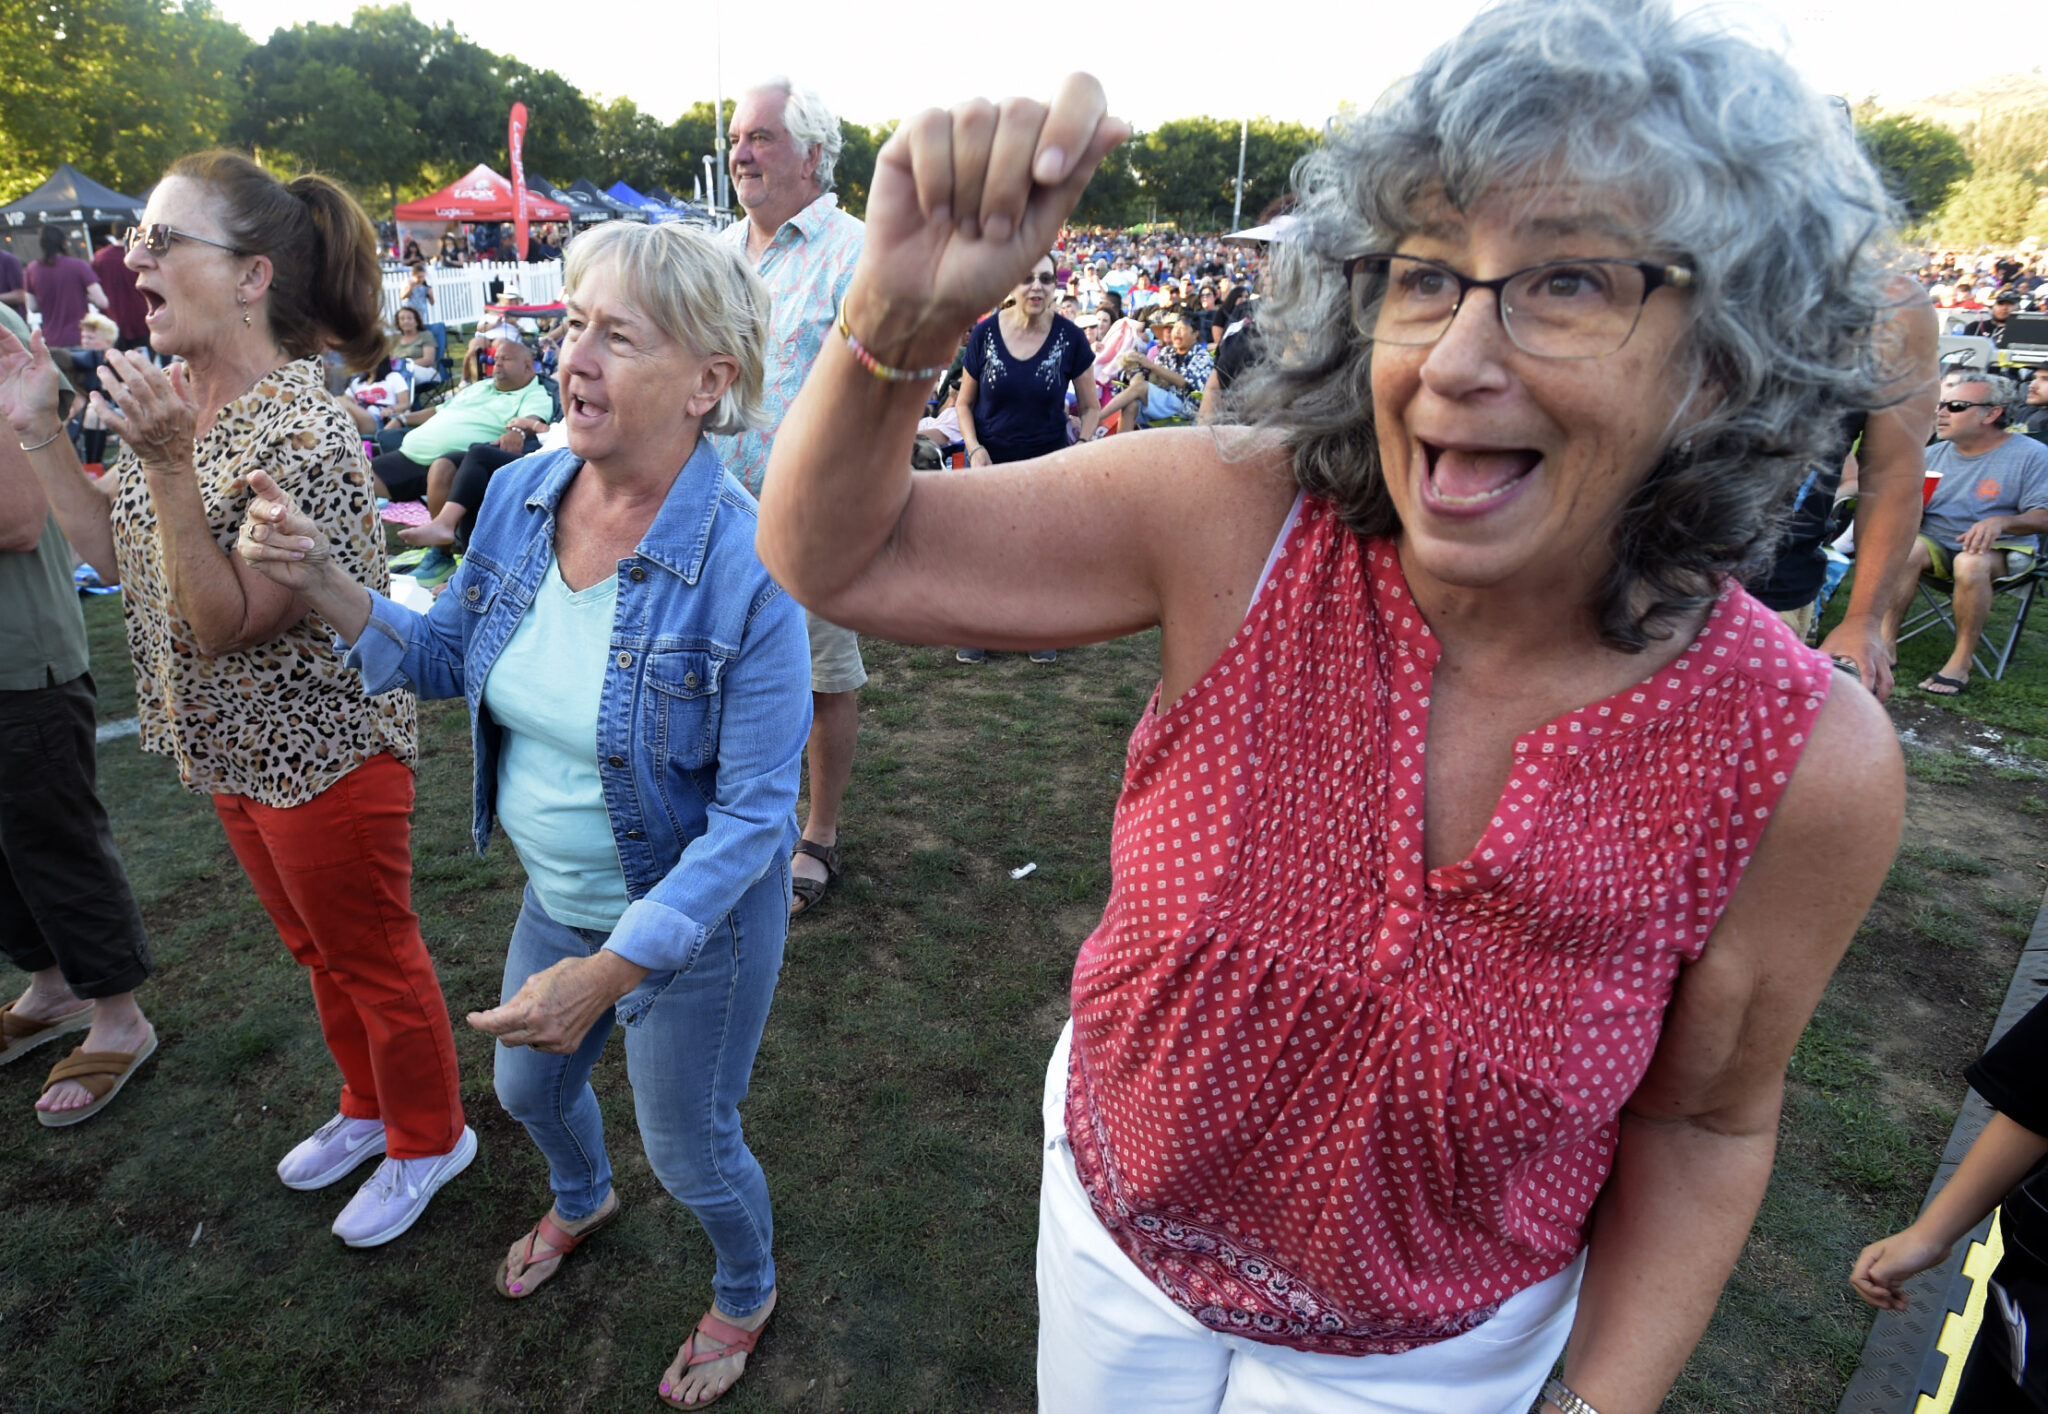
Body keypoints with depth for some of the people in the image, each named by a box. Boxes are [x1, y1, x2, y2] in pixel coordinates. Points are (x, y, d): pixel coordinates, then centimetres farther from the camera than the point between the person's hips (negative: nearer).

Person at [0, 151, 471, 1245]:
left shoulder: (301, 431, -26)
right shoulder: (175, 396, 2)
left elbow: (223, 622, -25)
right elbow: (113, 551, 10)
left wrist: (168, 465, -33)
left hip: (323, 754, -9)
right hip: (239, 751, 9)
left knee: (374, 960, 11)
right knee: (318, 951, 25)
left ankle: (428, 1140, 34)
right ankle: (369, 1107, 47)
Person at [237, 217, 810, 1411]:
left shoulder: (745, 564, -30)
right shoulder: (524, 493, -9)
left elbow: (755, 812, -26)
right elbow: (450, 658, 4)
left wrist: (609, 972, -28)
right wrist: (322, 582, -13)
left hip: (699, 921, -6)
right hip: (557, 896, 7)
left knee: (692, 1152, 15)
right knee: (529, 1088, 30)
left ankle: (748, 1294, 51)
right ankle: (583, 1203, 66)